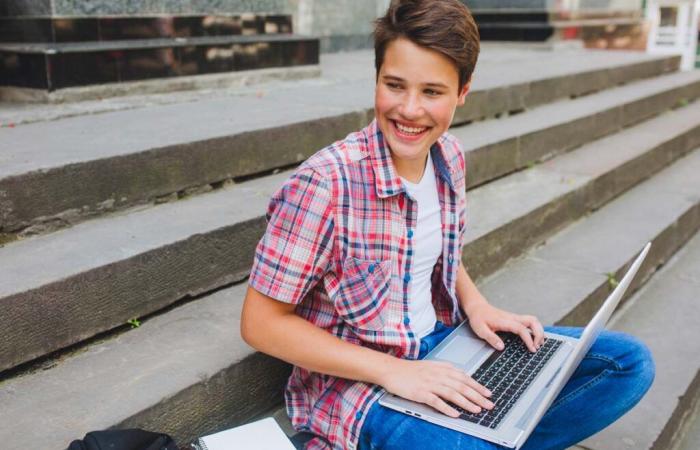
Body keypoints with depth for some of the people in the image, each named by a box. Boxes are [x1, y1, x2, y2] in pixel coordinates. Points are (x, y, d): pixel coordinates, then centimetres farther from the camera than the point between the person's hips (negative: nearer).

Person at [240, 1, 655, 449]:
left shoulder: (449, 156, -2)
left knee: (630, 361, 3)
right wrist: (392, 371, -22)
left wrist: (476, 304, -3)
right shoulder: (324, 183, -23)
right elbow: (261, 322, -18)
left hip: (442, 346, 7)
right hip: (358, 381, -6)